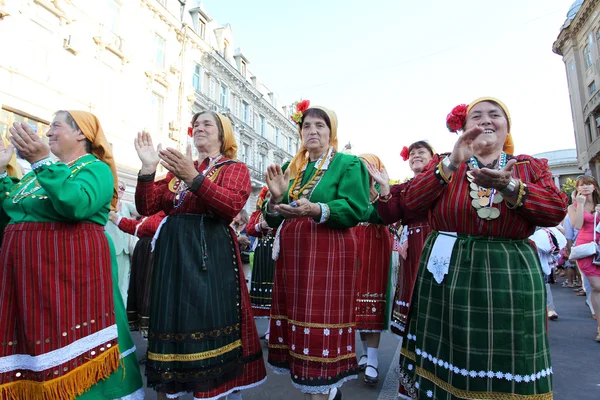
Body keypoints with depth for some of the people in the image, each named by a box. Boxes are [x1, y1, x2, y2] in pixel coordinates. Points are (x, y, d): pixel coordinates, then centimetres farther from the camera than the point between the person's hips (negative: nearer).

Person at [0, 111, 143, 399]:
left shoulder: (95, 168, -4)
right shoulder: (42, 169, 21)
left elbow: (77, 204, -24)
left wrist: (42, 161, -24)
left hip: (69, 268, -7)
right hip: (26, 269, 8)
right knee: (29, 342, 12)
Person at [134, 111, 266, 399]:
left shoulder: (235, 168, 4)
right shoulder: (179, 168, 18)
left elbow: (232, 205, -16)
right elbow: (147, 207, 10)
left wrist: (194, 178, -24)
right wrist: (148, 169, -3)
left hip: (211, 256, -4)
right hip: (173, 253, 5)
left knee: (206, 326, -3)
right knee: (171, 321, 8)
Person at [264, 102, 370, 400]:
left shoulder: (349, 164, 0)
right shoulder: (291, 168, 16)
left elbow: (356, 210, -14)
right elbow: (273, 219, 13)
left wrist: (315, 210, -27)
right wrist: (277, 199, -9)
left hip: (328, 254, -6)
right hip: (292, 254, 7)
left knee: (319, 324, -4)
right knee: (296, 320, 12)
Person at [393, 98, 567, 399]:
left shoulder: (532, 166, 11)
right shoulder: (444, 163, 8)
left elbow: (556, 211, -5)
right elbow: (412, 201, -8)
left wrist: (509, 186, -21)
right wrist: (452, 163, -18)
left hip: (511, 275, 1)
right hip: (447, 273, 0)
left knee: (508, 369, 8)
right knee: (446, 360, 9)